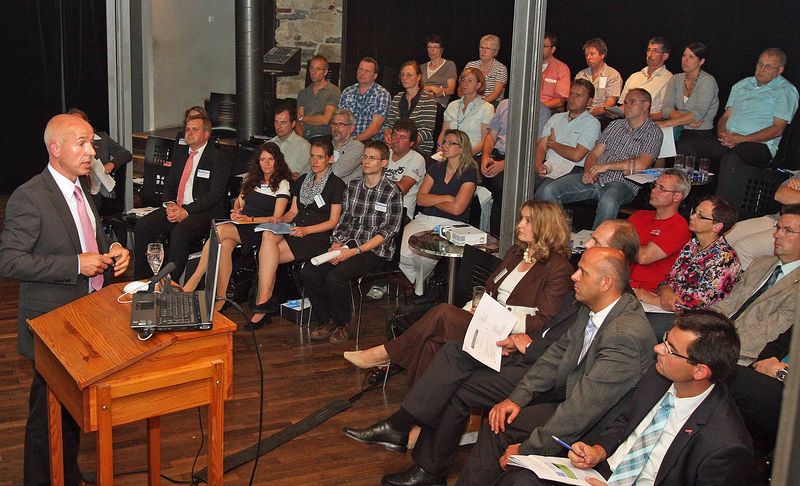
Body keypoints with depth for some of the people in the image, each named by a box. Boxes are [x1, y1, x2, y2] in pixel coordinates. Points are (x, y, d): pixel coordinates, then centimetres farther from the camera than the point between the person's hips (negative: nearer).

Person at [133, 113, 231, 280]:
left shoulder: (218, 158, -2)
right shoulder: (181, 157, 21)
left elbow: (215, 194, -12)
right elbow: (168, 186, 20)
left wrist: (186, 211, -19)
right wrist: (170, 205, -4)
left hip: (204, 212, -7)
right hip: (176, 208, 7)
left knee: (179, 232, -35)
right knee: (142, 226, -15)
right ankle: (140, 281, -9)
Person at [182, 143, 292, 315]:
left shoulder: (282, 184, 4)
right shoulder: (251, 179, 23)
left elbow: (276, 218, -3)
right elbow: (238, 202, 28)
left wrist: (250, 219, -13)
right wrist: (236, 212, 4)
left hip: (260, 229, -5)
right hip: (241, 225, 5)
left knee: (220, 230, -31)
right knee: (226, 245, -32)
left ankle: (193, 282, -27)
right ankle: (220, 298, -33)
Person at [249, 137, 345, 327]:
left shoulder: (336, 184, 2)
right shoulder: (302, 180, 22)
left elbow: (333, 221, -3)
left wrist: (306, 230, -16)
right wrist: (280, 220, -3)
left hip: (318, 238, -5)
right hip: (294, 231, 6)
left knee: (266, 254, -26)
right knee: (268, 235, -30)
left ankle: (261, 305, -18)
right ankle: (263, 303, -30)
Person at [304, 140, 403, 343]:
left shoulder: (392, 192, -6)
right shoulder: (353, 186, 14)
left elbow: (386, 233, -11)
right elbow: (344, 220, 16)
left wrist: (354, 251, -17)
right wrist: (337, 243, -4)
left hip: (375, 251, -6)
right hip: (348, 246, 6)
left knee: (334, 277, -29)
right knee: (308, 272, -14)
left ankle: (344, 324, -5)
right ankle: (327, 320, 1)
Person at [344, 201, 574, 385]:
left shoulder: (559, 268, -4)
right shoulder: (515, 253, 21)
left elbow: (542, 322, -10)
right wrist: (473, 308, -1)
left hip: (506, 337, -7)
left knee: (443, 314, -24)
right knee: (433, 342, -23)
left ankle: (383, 354, -10)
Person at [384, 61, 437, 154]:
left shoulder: (428, 100, -2)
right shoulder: (397, 98, 16)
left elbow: (427, 131, -11)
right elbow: (388, 124, 15)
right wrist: (387, 135, -9)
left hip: (421, 149, -5)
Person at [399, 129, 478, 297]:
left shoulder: (469, 173, -2)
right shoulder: (436, 168, 15)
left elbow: (457, 209, -12)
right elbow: (420, 199, 6)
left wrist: (432, 200, 3)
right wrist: (445, 198, -7)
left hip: (451, 225, -5)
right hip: (424, 219, 5)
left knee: (424, 253, -32)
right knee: (401, 250, -23)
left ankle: (419, 289, -1)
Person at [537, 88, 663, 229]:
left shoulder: (653, 132, 2)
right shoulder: (615, 125, 22)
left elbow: (641, 164, -13)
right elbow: (594, 154, 16)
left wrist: (606, 166, -10)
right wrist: (588, 172, -6)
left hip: (622, 184, -6)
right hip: (595, 179, 6)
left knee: (608, 202, -42)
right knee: (549, 191, -15)